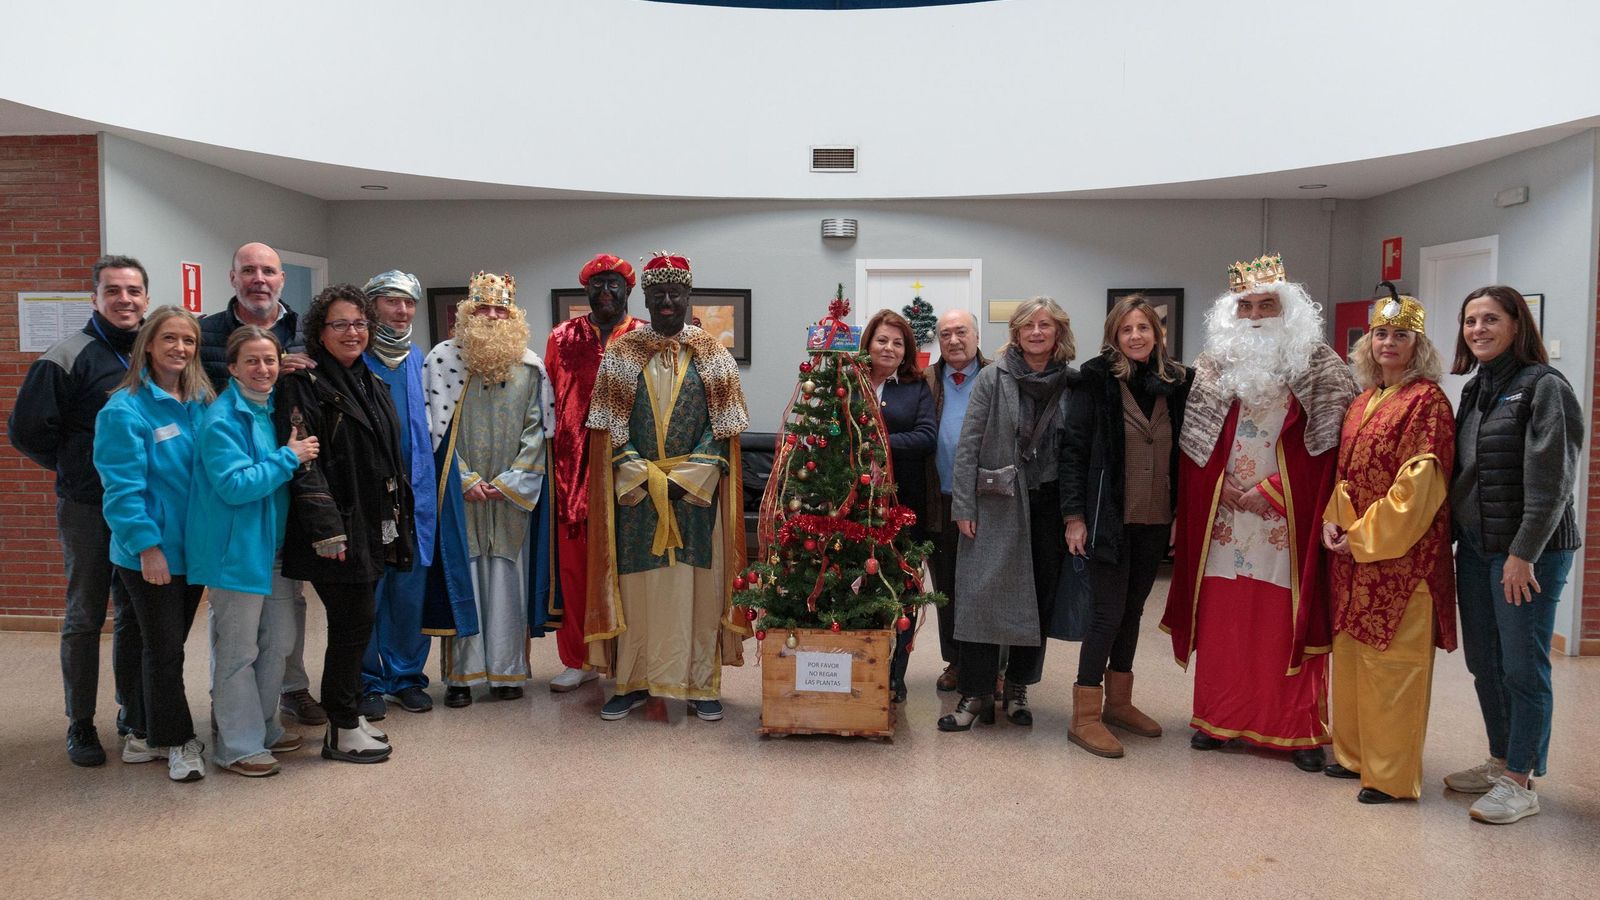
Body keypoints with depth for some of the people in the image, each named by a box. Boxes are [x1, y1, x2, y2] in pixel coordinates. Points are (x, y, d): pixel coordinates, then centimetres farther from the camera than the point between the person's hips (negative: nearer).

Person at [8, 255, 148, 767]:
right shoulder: (70, 357, -10)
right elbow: (27, 431, -10)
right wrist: (78, 470, 0)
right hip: (89, 510, -4)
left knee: (136, 615, 13)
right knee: (86, 618, 5)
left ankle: (135, 717, 25)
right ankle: (80, 726, 18)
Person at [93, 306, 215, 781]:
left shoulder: (200, 403, 5)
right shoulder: (125, 409, -14)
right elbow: (122, 487, -17)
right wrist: (147, 544, -19)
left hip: (193, 547, 6)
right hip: (151, 553, -6)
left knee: (168, 646, 16)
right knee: (164, 649, 5)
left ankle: (150, 735, 31)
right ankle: (178, 741, 19)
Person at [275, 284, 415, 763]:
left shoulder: (370, 382, 15)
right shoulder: (303, 383, -10)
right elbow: (302, 461, -17)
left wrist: (398, 518, 18)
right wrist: (326, 528, -23)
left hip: (372, 526, 8)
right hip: (337, 529, -8)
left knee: (353, 623, 14)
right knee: (353, 623, -3)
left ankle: (348, 714, 25)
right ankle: (341, 731, 9)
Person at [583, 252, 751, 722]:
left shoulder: (711, 354, 4)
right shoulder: (621, 353, 4)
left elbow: (721, 427, -1)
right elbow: (611, 428, 0)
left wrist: (684, 479, -12)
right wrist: (647, 479, -12)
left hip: (697, 490, 0)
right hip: (635, 489, 1)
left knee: (699, 585, 2)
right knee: (636, 585, 4)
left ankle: (701, 683, 13)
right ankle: (633, 682, 16)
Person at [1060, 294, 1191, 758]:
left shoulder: (1176, 383, 6)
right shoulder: (1098, 380, -7)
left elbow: (1181, 453, 11)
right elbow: (1074, 449, -8)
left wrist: (1181, 514, 8)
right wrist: (1075, 515, -12)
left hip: (1155, 522, 5)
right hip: (1109, 520, -5)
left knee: (1133, 611, 14)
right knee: (1109, 613, -4)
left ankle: (1118, 702, 29)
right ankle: (1085, 717, 5)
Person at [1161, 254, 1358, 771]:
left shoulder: (1320, 366, 1)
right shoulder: (1213, 365, 8)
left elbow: (1328, 443, -4)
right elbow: (1194, 443, 9)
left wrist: (1271, 492, -9)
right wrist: (1224, 487, -4)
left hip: (1287, 519, -2)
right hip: (1223, 518, 2)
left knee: (1287, 622, -1)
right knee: (1221, 621, 6)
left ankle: (1299, 729, 9)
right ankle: (1218, 718, 17)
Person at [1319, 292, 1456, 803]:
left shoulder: (1428, 401, -9)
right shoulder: (1362, 402, 14)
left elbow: (1419, 482, -16)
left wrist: (1365, 534, -16)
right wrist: (1333, 520, 0)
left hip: (1401, 555, -8)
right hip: (1352, 553, 8)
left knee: (1390, 660, -2)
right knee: (1350, 652, 14)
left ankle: (1392, 775, 8)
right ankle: (1355, 754, 27)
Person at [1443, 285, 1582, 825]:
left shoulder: (1544, 387, -10)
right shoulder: (1474, 390, 13)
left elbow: (1551, 482, -17)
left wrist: (1524, 553, -19)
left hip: (1529, 553, -8)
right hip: (1475, 548, 8)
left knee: (1523, 668, -1)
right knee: (1484, 664, 14)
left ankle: (1521, 782, 10)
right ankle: (1500, 764, 28)